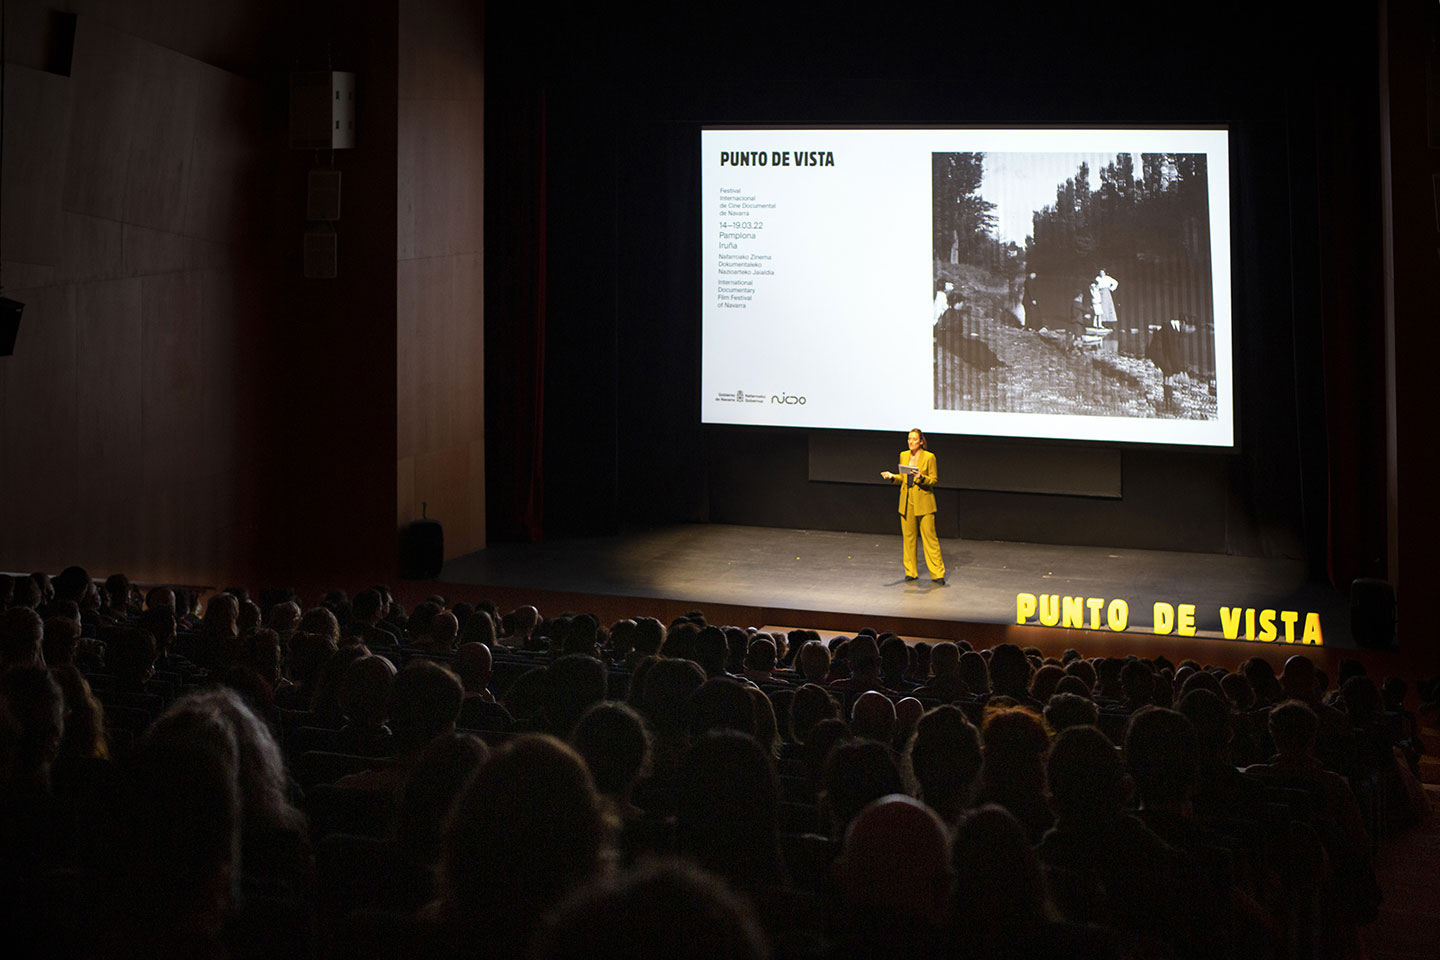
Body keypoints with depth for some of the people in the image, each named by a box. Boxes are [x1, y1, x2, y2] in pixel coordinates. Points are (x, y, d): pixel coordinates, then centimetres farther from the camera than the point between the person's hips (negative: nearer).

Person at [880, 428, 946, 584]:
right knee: (908, 536, 7)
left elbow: (934, 480, -4)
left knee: (929, 537, -6)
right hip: (906, 501, 5)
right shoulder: (903, 456, 9)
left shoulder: (929, 457, -7)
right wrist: (893, 477, 0)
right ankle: (910, 572, 17)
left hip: (923, 502, -5)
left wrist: (921, 478, -21)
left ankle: (937, 574, -4)